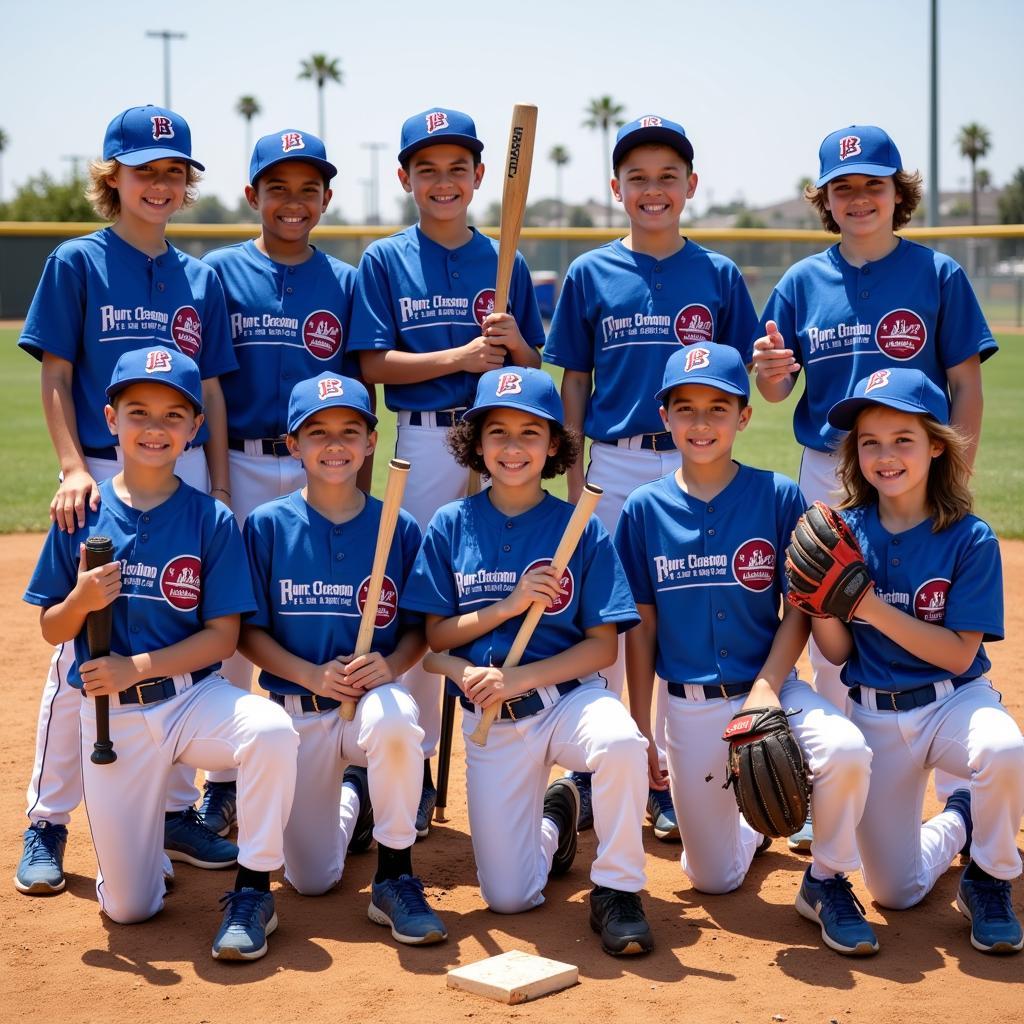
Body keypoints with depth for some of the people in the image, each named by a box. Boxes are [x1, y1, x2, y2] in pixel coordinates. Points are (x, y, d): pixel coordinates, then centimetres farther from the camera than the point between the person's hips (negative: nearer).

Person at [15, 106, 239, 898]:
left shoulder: (199, 279, 10)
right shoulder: (78, 263, 0)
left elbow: (212, 391, 12)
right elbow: (55, 380, -2)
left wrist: (219, 490, 7)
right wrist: (74, 469, -14)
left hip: (185, 476, 4)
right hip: (105, 476, -4)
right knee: (81, 653, -2)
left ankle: (178, 811, 20)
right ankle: (47, 824, 9)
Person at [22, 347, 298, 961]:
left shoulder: (211, 520, -5)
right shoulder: (82, 515, -1)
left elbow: (223, 635, -6)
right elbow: (51, 630, 5)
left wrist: (138, 667, -18)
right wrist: (81, 601, -18)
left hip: (193, 697, -1)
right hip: (111, 718, 1)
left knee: (272, 731, -35)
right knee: (129, 908, -1)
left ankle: (252, 890, -15)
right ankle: (144, 838, 36)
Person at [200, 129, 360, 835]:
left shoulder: (345, 282, 7)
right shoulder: (220, 271, 3)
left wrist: (359, 489, 3)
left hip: (322, 470, 1)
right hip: (240, 466, -1)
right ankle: (223, 781, 15)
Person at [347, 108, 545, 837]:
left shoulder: (504, 262, 9)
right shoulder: (385, 261, 4)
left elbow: (534, 368, 11)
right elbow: (374, 364, -4)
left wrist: (514, 343, -10)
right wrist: (458, 356, -13)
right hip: (424, 442, -1)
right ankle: (416, 766, 12)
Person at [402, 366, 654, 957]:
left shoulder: (582, 529, -3)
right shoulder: (452, 526, 2)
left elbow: (603, 645, -5)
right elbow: (435, 636, 1)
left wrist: (519, 678, -18)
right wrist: (509, 606, -14)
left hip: (567, 694, -1)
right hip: (490, 721, 2)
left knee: (620, 742, -39)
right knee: (508, 898, -3)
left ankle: (617, 888, -16)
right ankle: (554, 819, 32)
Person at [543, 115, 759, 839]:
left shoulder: (720, 276, 4)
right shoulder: (590, 274, 4)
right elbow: (575, 381, 7)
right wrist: (575, 475, 3)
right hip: (614, 466, 0)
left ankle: (670, 778, 17)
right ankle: (592, 774, 19)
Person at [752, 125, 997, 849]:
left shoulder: (938, 275, -1)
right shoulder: (804, 282, 6)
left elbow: (966, 384, -2)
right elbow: (777, 390, 8)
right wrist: (770, 372, -16)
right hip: (826, 478, 3)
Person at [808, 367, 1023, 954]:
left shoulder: (971, 539, -11)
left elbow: (959, 654, -15)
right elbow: (837, 653, -2)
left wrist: (871, 606, -24)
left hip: (954, 702, -2)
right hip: (874, 716, 2)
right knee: (895, 893, 0)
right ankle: (956, 824, 35)